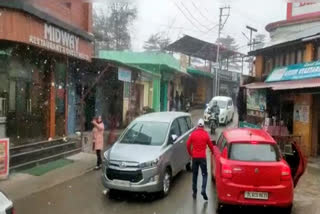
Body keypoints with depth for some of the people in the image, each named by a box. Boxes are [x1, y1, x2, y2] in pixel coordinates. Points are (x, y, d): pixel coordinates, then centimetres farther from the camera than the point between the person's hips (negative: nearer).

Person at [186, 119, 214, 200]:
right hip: (202, 157, -2)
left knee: (194, 175, 12)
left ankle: (194, 192, 16)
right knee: (204, 174, 5)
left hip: (194, 157, 2)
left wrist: (190, 153, 15)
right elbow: (210, 145, 3)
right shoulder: (206, 134, -4)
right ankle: (203, 190, -12)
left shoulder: (193, 134, 0)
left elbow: (188, 144, 0)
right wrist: (212, 152, 22)